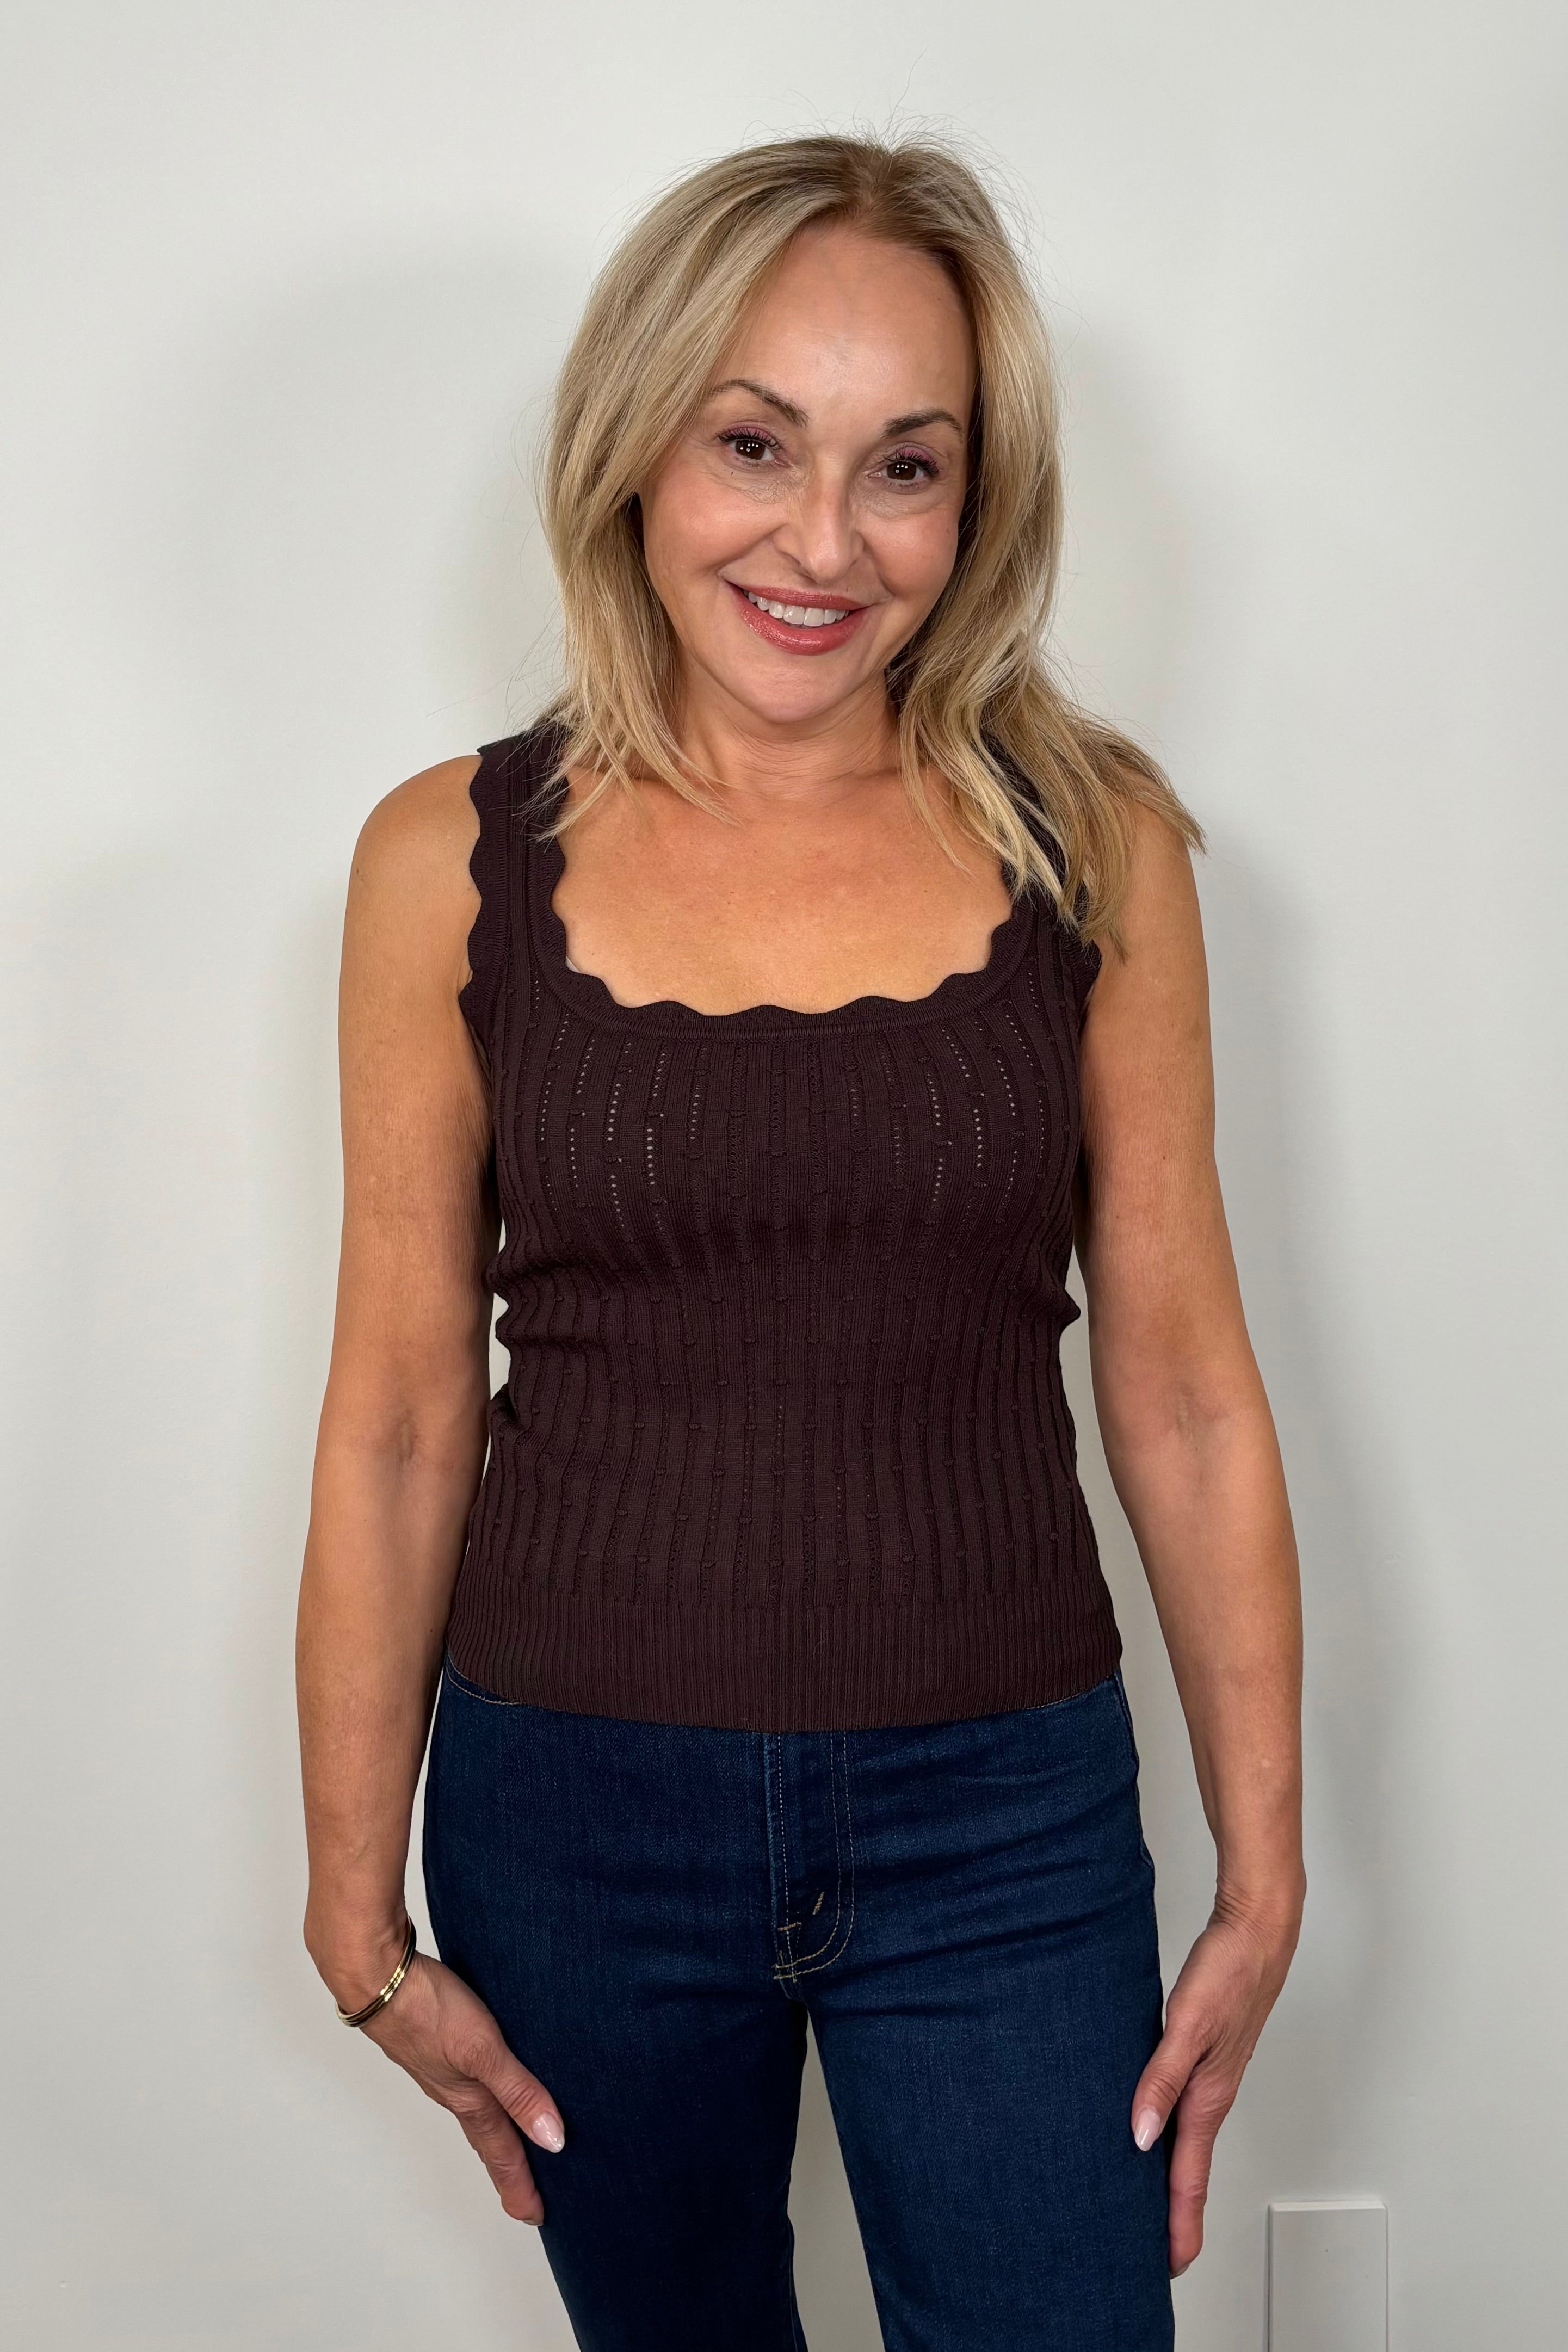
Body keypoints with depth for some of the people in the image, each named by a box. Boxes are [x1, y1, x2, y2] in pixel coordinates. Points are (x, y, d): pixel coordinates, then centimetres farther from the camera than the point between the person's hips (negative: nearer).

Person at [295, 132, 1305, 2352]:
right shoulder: (457, 859, -4)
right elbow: (399, 1419, -1)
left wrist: (1263, 1879, 2)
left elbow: (1183, 1394, 0)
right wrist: (361, 1917, 2)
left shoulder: (1092, 841, -4)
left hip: (1001, 1816, 0)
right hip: (578, 1812, 1)